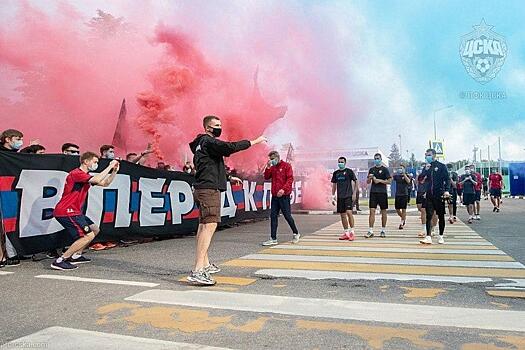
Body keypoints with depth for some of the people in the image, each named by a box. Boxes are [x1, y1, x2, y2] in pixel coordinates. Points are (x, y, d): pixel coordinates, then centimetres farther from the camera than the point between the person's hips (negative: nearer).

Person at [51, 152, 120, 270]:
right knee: (88, 236, -16)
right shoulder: (76, 173, -14)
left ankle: (76, 256, 23)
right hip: (66, 211, -11)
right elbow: (96, 180, -30)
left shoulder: (85, 176, 18)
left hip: (74, 211, 11)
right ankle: (60, 261, -13)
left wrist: (114, 171, 6)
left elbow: (105, 183, 18)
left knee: (95, 230, 17)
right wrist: (109, 166, -21)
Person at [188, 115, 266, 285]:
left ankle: (205, 264, 27)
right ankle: (197, 271, -24)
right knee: (210, 225, -18)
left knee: (204, 225, 16)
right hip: (209, 189, -12)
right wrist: (255, 141, -15)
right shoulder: (208, 141, -9)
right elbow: (230, 147, -22)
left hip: (202, 189, 12)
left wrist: (229, 177, 34)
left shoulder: (203, 144, 23)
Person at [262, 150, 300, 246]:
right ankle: (273, 239, 6)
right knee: (273, 216, 3)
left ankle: (296, 233, 22)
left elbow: (290, 179, -11)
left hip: (284, 196, -6)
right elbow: (266, 177, 6)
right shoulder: (272, 168, 15)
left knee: (287, 215, 1)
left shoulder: (286, 166, -3)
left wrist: (283, 189, -22)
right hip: (275, 196, 6)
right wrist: (268, 167, -4)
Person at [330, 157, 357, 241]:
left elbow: (355, 182, 0)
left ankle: (352, 232, -8)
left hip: (349, 195, -5)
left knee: (349, 212, -16)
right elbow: (334, 185, 17)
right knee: (342, 214, 6)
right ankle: (346, 232, 15)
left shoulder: (349, 171, -1)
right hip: (340, 197, 5)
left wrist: (354, 193, -9)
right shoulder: (336, 173, 12)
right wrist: (333, 196, 11)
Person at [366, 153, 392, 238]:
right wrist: (369, 178, -6)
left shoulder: (385, 169, 1)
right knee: (372, 211, -4)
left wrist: (379, 180, -14)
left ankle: (383, 230, 16)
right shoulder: (371, 169, 12)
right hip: (373, 192, 3)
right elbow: (367, 182, 15)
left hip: (382, 192, -2)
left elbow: (389, 181, -5)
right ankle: (370, 231, -4)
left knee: (383, 211, 6)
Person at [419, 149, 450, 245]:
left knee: (441, 216, 6)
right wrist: (426, 170, -8)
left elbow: (447, 179, -4)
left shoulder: (441, 166, 0)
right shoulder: (426, 167, 12)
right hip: (429, 195, 3)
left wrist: (446, 190, -17)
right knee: (429, 216, -3)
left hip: (439, 195, -3)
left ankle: (441, 236, 17)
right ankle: (428, 237, -5)